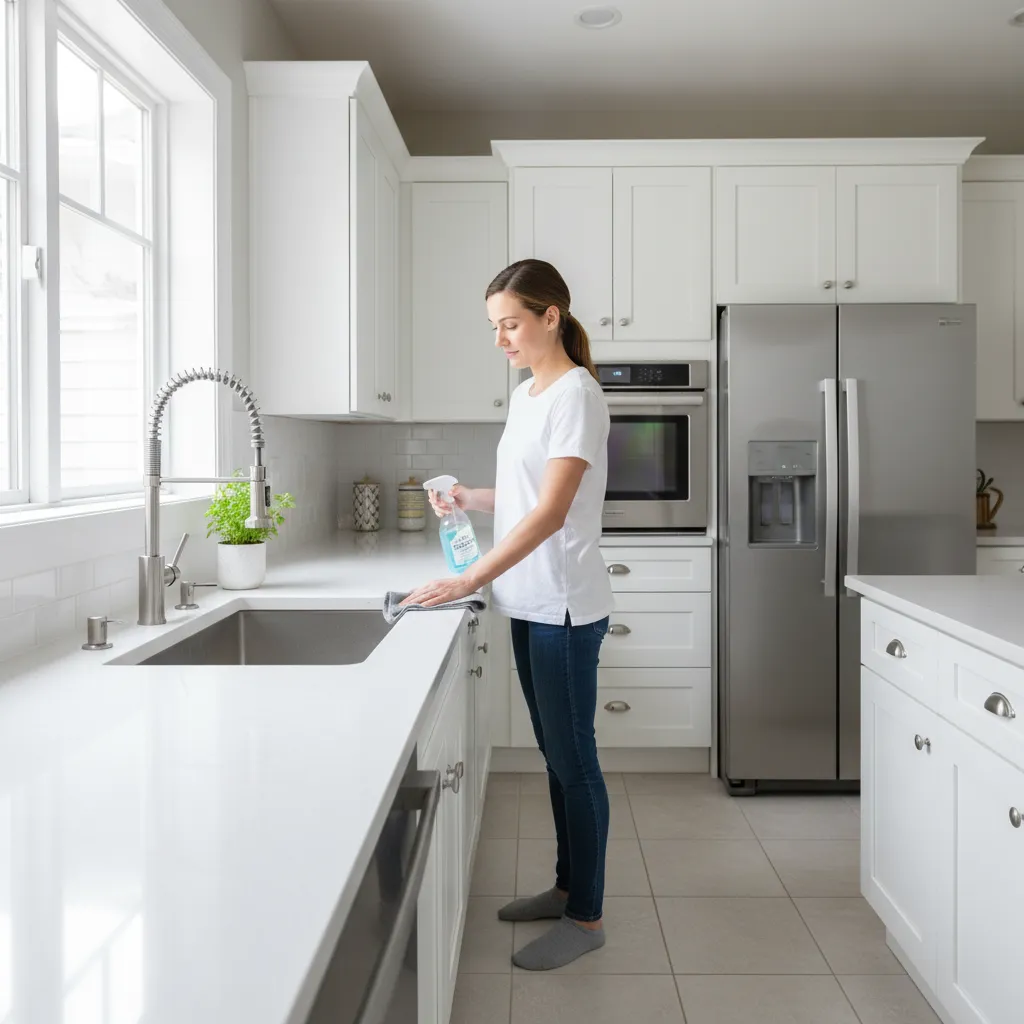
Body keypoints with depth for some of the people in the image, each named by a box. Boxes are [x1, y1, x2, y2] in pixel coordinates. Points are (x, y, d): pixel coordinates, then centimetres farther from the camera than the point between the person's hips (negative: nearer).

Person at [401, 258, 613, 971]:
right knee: (557, 755, 17)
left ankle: (586, 918, 16)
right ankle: (569, 886, 33)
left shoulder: (576, 392, -13)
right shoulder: (526, 395, 14)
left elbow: (551, 511, -21)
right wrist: (468, 499, 3)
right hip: (530, 605, 8)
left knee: (573, 759, 2)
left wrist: (469, 581, -24)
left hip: (564, 607, -8)